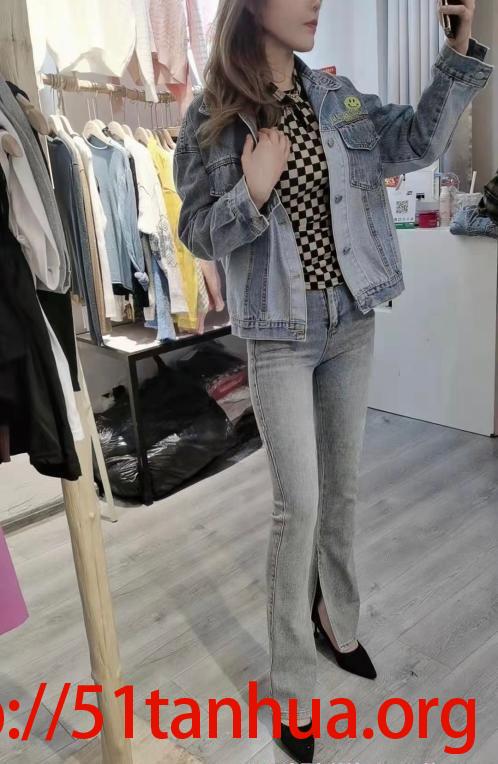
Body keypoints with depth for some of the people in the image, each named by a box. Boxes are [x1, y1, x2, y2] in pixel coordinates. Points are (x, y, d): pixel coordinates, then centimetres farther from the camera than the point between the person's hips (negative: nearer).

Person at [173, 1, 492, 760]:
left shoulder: (336, 96, 7)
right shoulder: (213, 117, -5)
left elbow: (417, 142, 3)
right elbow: (197, 234, -5)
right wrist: (253, 192, -22)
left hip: (350, 322, 5)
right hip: (279, 335, -4)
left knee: (343, 488, 15)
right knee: (298, 504, -3)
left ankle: (337, 621, 40)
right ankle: (293, 692, 17)